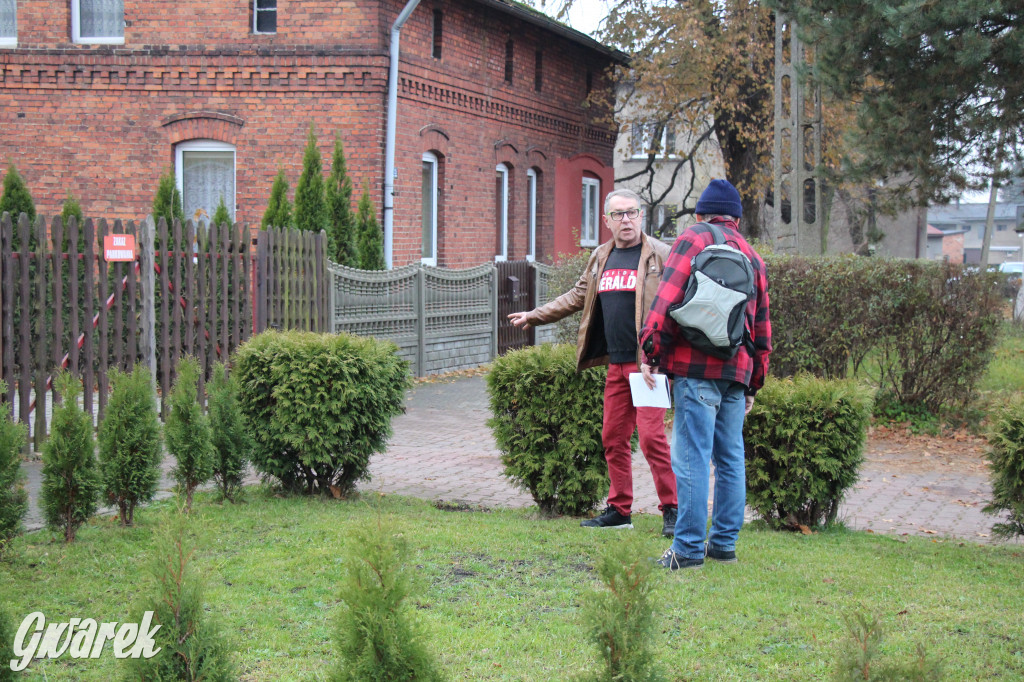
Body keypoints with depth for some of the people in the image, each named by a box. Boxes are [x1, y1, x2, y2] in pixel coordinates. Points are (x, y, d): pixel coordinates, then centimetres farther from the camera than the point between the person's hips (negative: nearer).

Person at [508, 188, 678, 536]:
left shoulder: (660, 255, -4)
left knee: (651, 435, -11)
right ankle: (619, 510, 21)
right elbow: (577, 297, 27)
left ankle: (672, 510, -1)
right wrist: (534, 316, 29)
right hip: (616, 363, 7)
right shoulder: (600, 258, 15)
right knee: (613, 437, 10)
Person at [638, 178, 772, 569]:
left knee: (692, 457, -7)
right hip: (737, 369, 6)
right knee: (730, 458, 11)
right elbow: (762, 326, 22)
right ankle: (724, 543, 16)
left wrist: (650, 353, -6)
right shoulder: (753, 257, 21)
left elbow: (667, 298, -9)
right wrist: (752, 385, 26)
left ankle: (689, 549, -8)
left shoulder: (692, 240, 3)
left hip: (698, 367, -6)